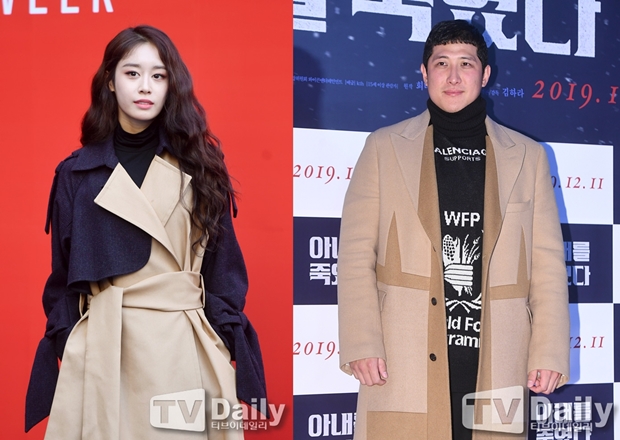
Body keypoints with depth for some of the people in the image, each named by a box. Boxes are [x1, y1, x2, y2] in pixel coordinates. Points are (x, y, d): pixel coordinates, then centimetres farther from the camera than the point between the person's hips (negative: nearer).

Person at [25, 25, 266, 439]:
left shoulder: (198, 167, 6)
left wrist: (229, 351, -1)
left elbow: (223, 266, 5)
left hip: (185, 348, 0)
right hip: (100, 348, 0)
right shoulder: (77, 173, 5)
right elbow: (64, 276, 8)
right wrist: (66, 350, 1)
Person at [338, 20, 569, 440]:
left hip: (496, 363, 1)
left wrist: (550, 353, 0)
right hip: (405, 359, -1)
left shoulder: (527, 156, 12)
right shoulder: (385, 148, 9)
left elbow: (547, 263, 9)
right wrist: (361, 344, -7)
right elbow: (356, 254, 3)